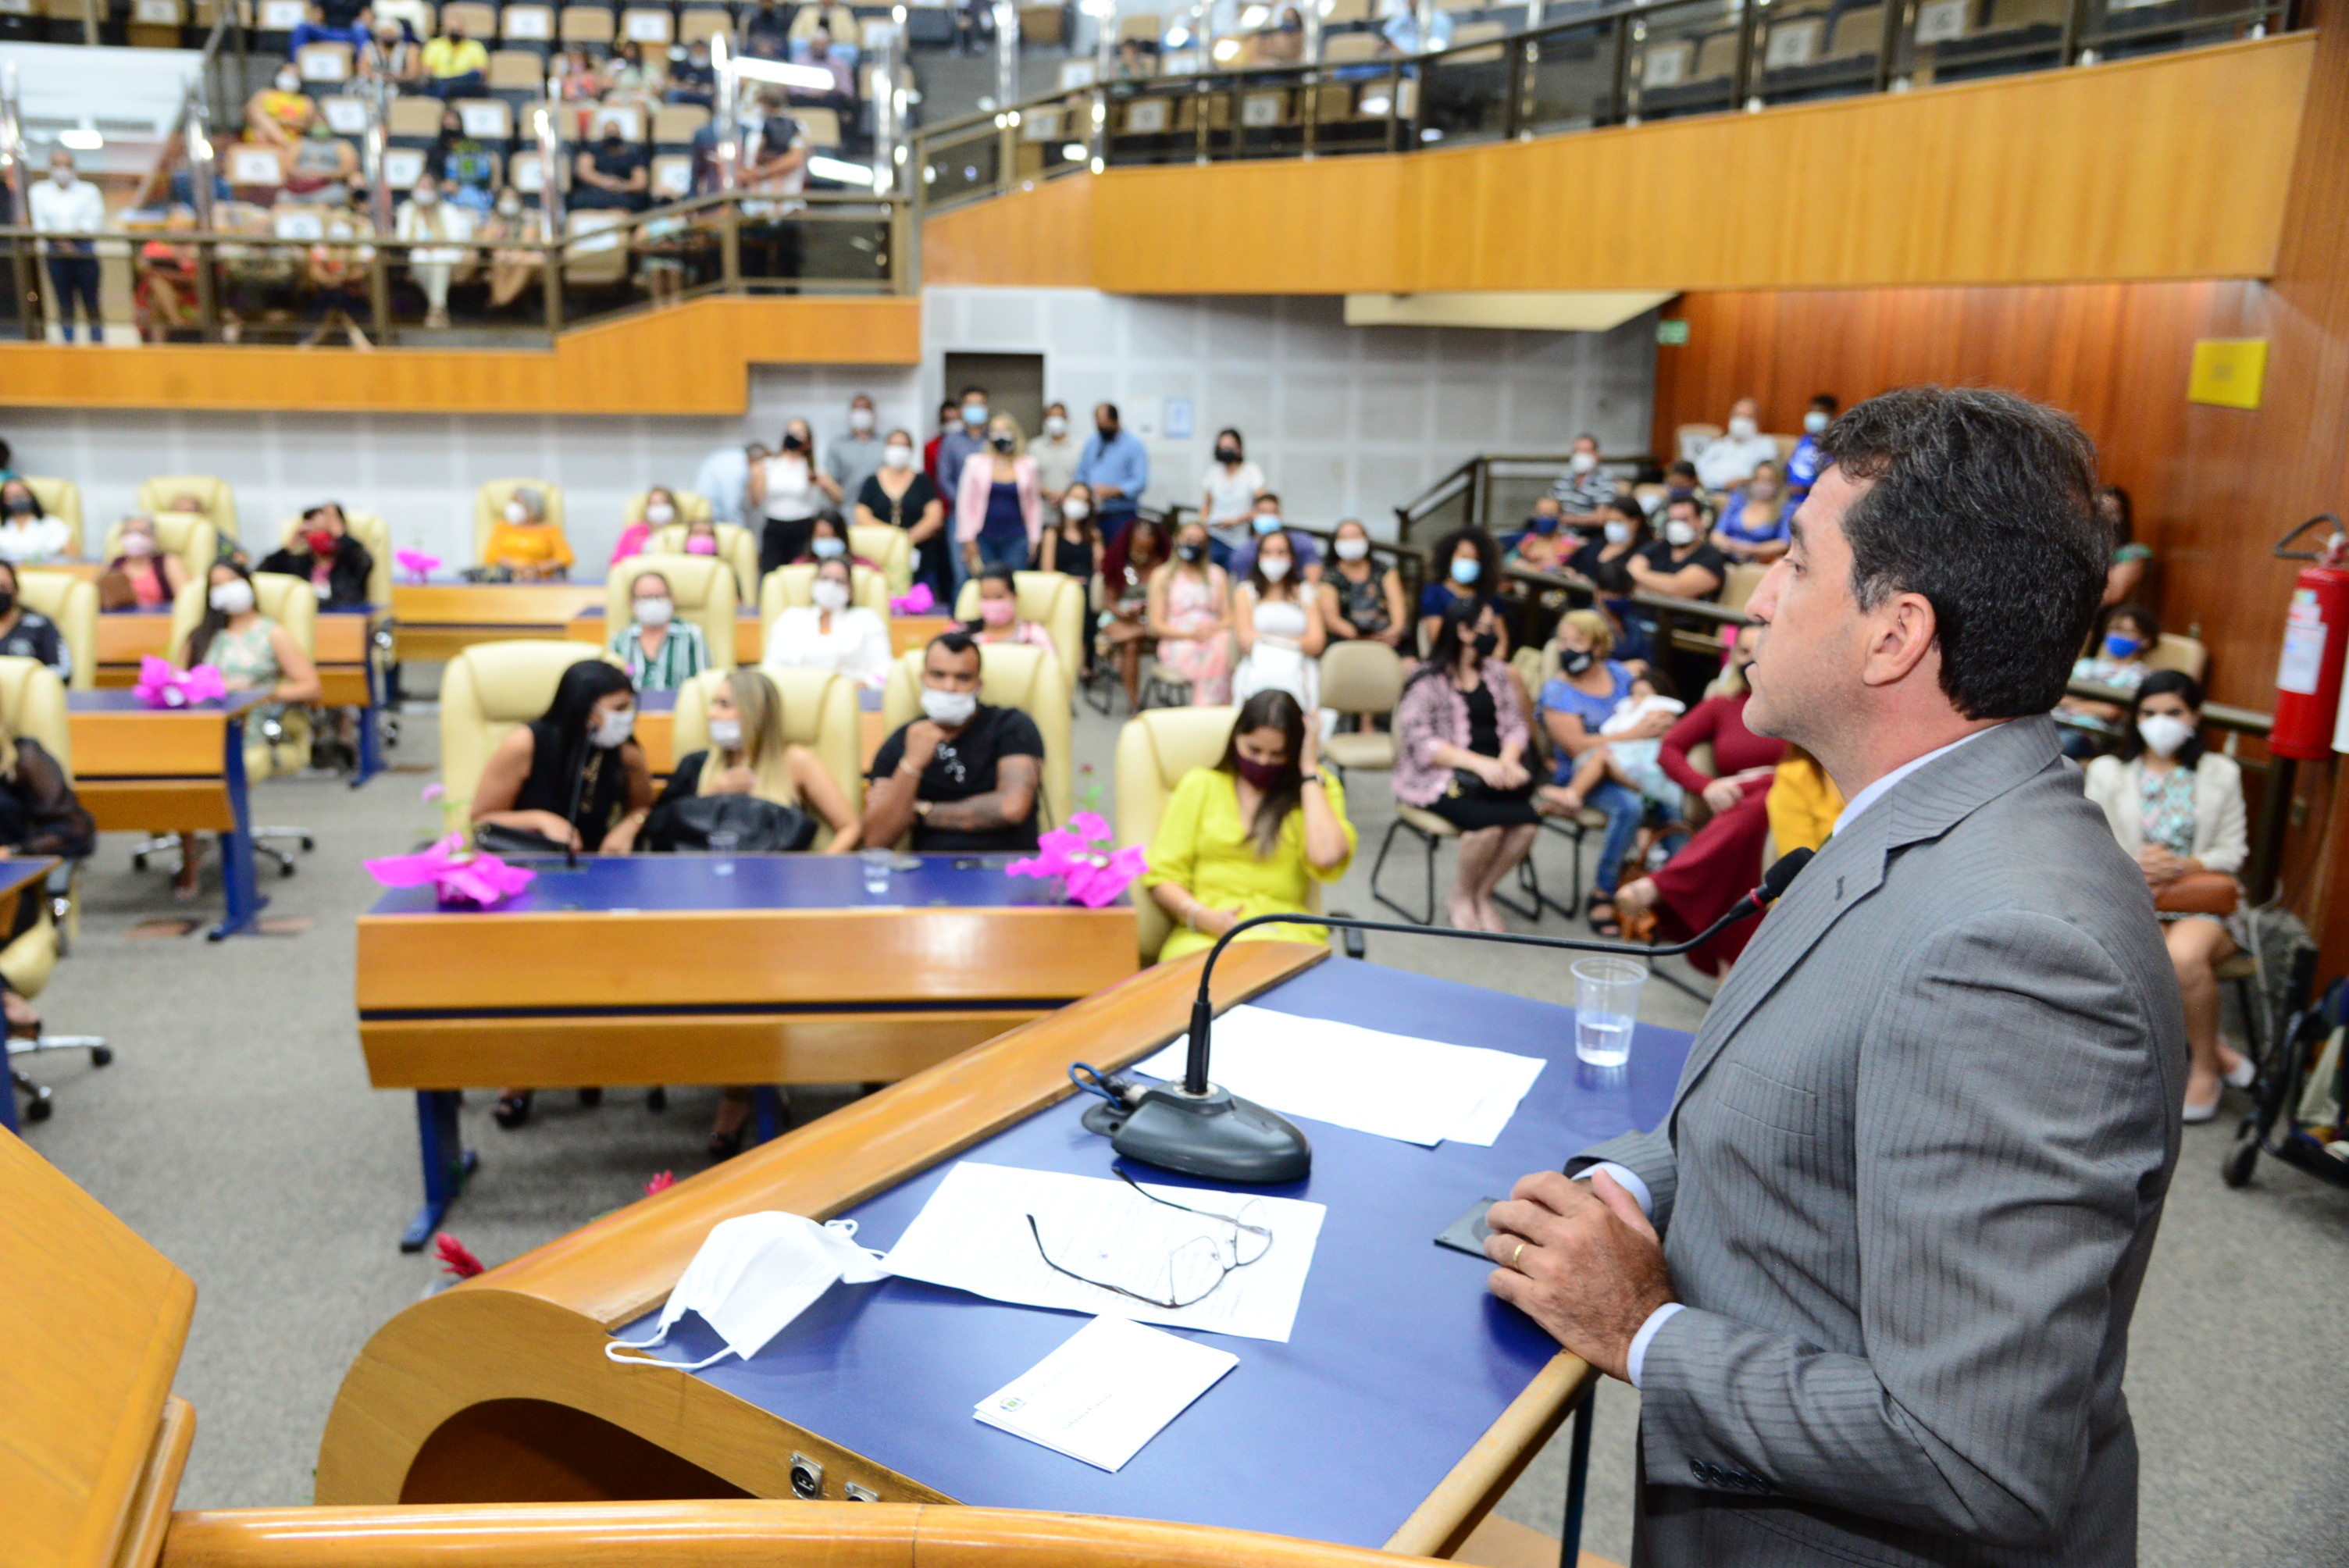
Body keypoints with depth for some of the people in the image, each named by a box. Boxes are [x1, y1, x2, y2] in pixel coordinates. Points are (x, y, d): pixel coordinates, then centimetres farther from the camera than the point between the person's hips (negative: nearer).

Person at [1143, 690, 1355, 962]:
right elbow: (1162, 874, 10)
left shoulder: (1317, 788, 14)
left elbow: (1327, 858, -8)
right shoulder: (1200, 785, 17)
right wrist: (1204, 917, -11)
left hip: (1286, 932, 0)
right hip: (1204, 935, 0)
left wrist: (1309, 769, 0)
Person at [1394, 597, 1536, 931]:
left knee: (1527, 823, -24)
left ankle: (1482, 894, 1)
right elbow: (1420, 743, -14)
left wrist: (1508, 759, -12)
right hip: (1438, 776, -5)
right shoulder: (1426, 680, -3)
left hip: (1492, 772, 5)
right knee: (1488, 822, -31)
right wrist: (1479, 764, -22)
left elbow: (1515, 724, 10)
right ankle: (1462, 894, -2)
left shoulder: (1496, 672, 16)